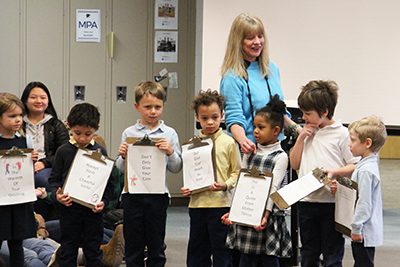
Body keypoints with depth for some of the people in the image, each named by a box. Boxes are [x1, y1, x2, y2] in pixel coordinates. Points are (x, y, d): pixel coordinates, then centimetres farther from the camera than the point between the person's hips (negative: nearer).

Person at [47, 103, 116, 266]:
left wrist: (103, 201, -13)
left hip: (93, 209, 0)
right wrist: (56, 195, -16)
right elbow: (54, 179, 3)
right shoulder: (64, 151, -1)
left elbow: (108, 181, 2)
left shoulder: (100, 152, 0)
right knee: (68, 250, 7)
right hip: (69, 208, 0)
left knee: (93, 250, 9)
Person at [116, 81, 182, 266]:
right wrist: (123, 156, -12)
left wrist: (170, 152, -15)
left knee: (156, 246, 9)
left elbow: (176, 168, 3)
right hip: (132, 194, 0)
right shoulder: (129, 133, 3)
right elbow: (120, 169, 8)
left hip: (157, 195, 0)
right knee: (133, 246, 8)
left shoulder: (169, 134, 2)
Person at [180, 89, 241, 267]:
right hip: (197, 204, 4)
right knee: (196, 252, 12)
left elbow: (237, 172, 0)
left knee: (221, 250, 3)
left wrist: (226, 185, -17)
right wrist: (186, 188, -4)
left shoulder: (228, 142, -3)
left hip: (220, 203, -4)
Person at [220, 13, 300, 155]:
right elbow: (234, 118, -16)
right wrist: (243, 141, -33)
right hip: (251, 148, -5)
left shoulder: (272, 68, 11)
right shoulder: (232, 77, -10)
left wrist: (296, 128, 15)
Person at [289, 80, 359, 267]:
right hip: (306, 202, 6)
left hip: (331, 202, -6)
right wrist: (301, 138, 0)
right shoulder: (307, 132, 10)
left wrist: (334, 172, -22)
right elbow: (295, 164, 11)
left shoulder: (341, 134, -7)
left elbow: (355, 167, -7)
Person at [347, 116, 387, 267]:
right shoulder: (367, 164, 9)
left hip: (364, 233, -10)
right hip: (364, 231, 10)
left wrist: (356, 229, -18)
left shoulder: (366, 171, -22)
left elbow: (364, 204, -23)